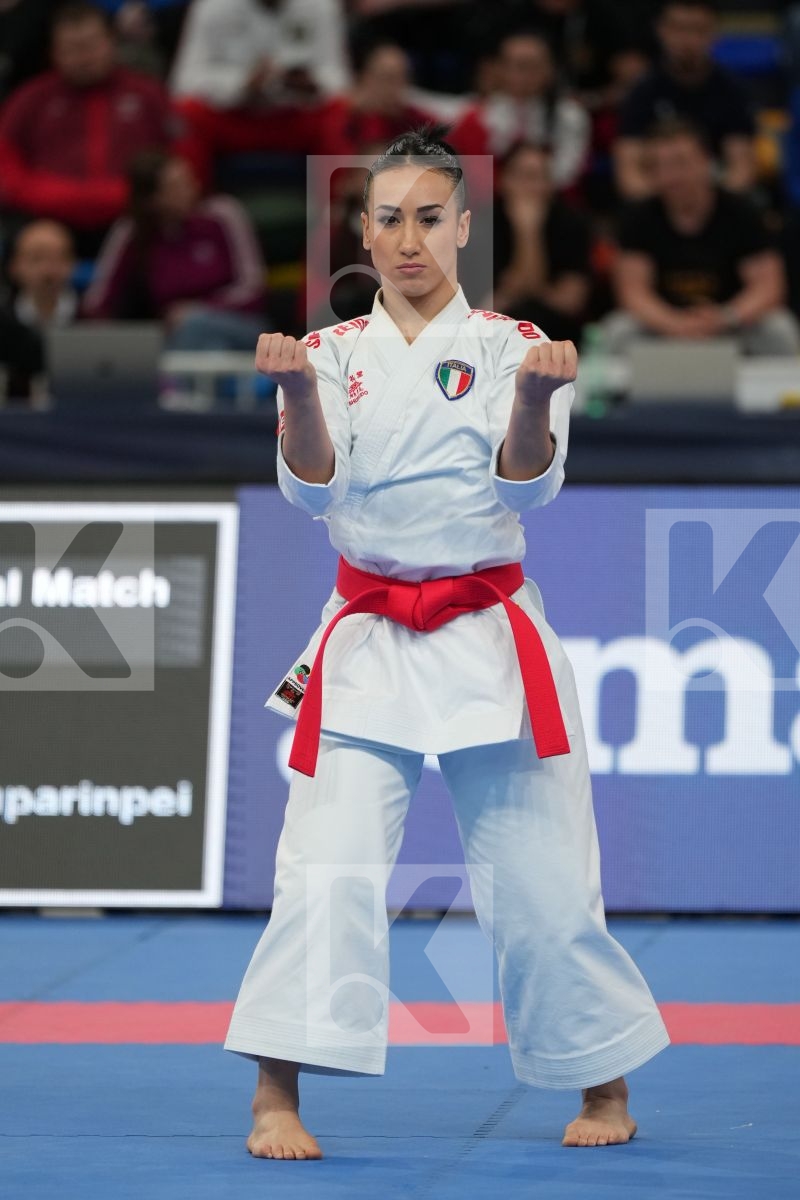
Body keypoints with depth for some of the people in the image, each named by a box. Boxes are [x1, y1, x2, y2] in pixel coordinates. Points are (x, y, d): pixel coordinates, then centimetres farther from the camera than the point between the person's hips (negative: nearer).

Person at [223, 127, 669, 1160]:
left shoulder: (510, 346, 3)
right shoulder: (335, 353, 7)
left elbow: (527, 484, -10)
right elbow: (315, 488, -7)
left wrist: (536, 401, -31)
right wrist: (299, 395, -27)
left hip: (490, 638, -1)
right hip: (368, 640, 1)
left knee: (539, 878, 2)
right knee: (327, 868, -12)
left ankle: (604, 1087, 20)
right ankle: (276, 1099, -10)